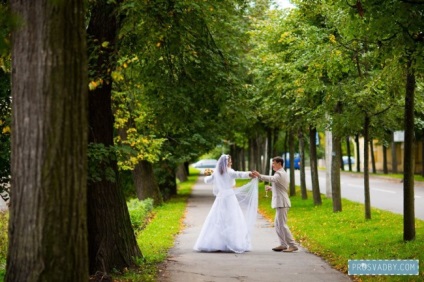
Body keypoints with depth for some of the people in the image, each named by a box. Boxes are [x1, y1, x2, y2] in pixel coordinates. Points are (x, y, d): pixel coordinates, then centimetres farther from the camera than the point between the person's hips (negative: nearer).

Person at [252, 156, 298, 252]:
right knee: (277, 224, 14)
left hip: (282, 203, -11)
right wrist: (271, 188, 14)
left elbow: (271, 179, -33)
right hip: (280, 203, 11)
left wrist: (259, 176, -43)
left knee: (282, 225, -9)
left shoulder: (280, 174, -13)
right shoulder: (282, 174, 21)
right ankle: (283, 244, 16)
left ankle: (293, 245, -9)